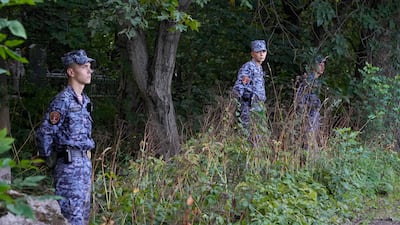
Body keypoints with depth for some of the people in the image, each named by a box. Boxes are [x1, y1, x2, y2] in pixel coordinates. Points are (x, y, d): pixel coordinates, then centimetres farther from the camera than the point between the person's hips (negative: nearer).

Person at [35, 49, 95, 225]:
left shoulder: (85, 101, 13)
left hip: (85, 162, 9)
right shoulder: (62, 101, -14)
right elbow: (44, 133, -12)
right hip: (69, 164, -8)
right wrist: (49, 161, -4)